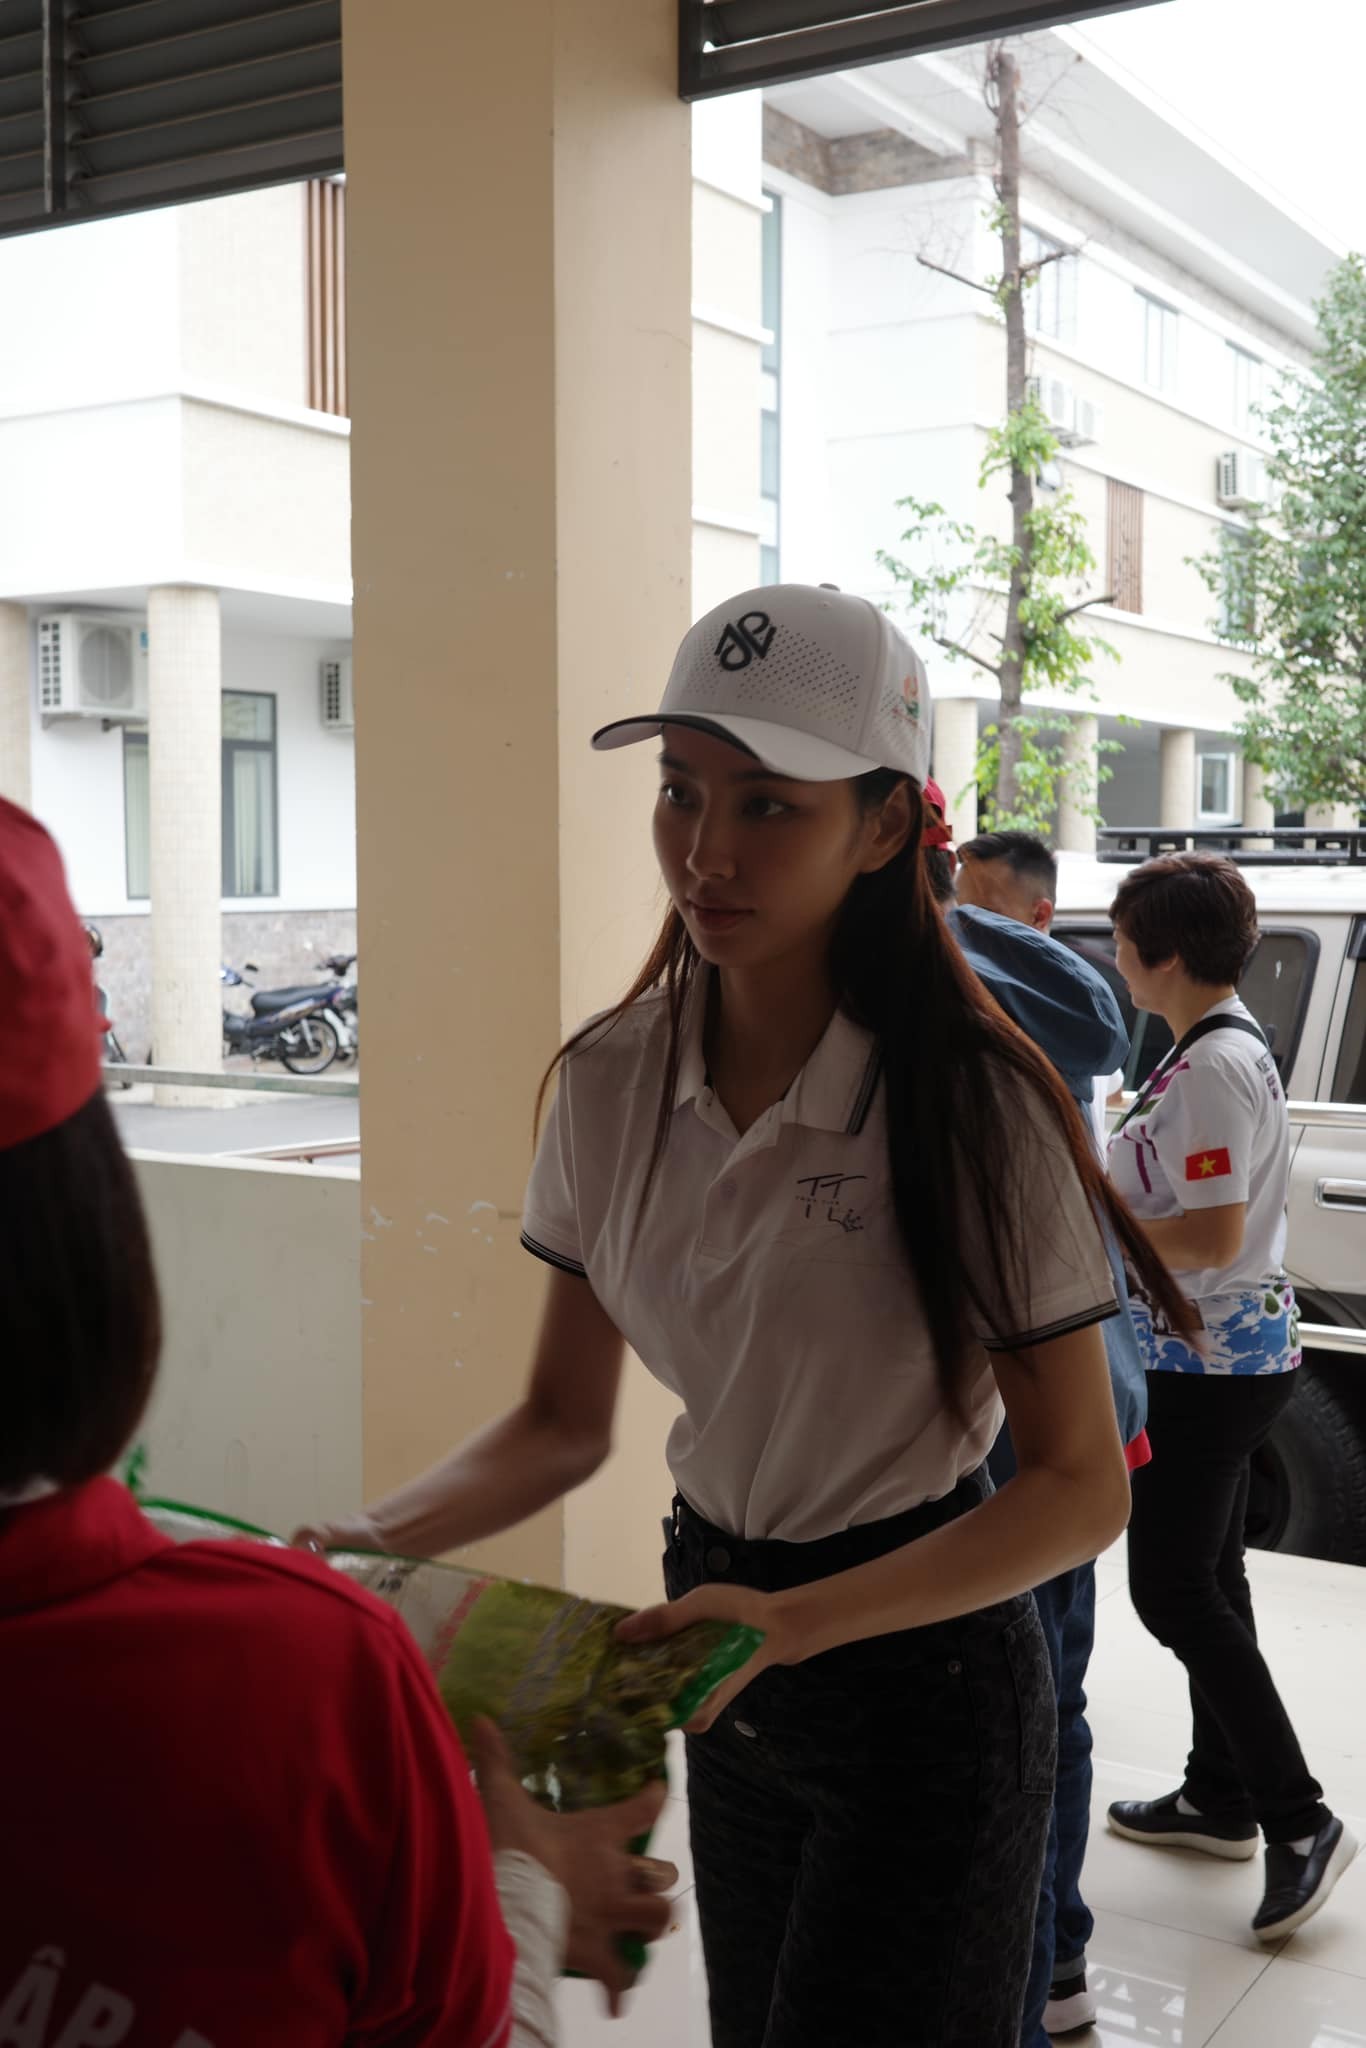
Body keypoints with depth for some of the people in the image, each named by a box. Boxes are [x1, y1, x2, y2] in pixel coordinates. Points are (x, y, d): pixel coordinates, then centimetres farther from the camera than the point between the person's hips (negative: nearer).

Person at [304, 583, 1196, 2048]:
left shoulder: (974, 1105, -20)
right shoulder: (612, 1082, -6)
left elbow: (1081, 1486, -16)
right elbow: (563, 1424, 2)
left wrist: (797, 1621, -28)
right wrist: (384, 1535, -17)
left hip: (919, 1662, -5)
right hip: (715, 1625, 5)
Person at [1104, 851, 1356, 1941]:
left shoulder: (1216, 1064, -21)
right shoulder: (1222, 1046, 10)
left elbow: (1215, 1236, -25)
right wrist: (1107, 1187, 10)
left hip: (1214, 1360, -10)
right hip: (1225, 1353, 10)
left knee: (1174, 1591, -4)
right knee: (1207, 1577, 17)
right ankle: (1221, 1797, 30)